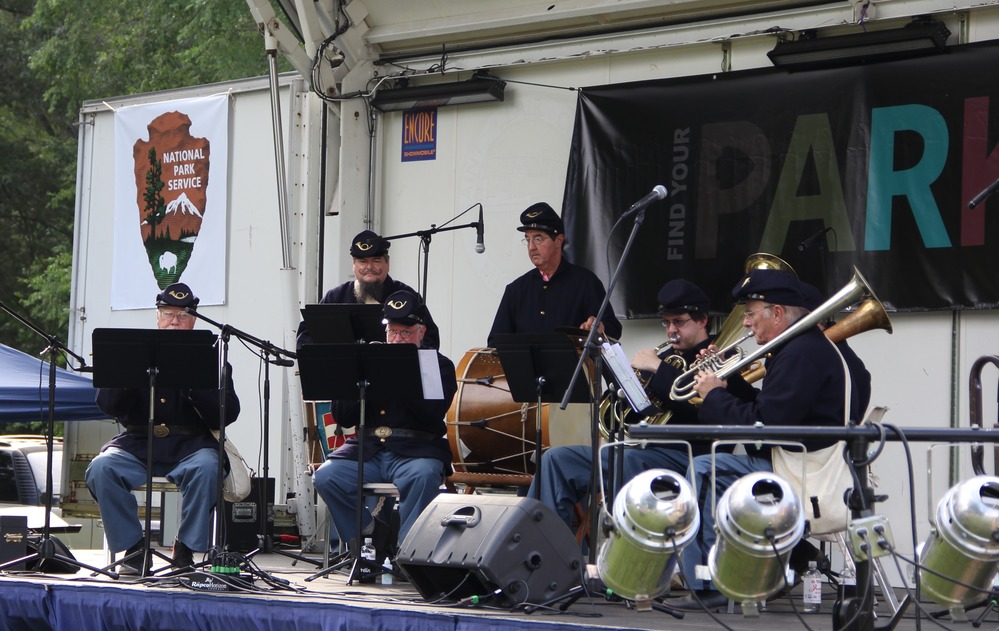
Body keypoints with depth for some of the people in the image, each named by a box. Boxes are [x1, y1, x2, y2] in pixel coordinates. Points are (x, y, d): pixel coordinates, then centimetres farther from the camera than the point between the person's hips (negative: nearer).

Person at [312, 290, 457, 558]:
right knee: (326, 476, -21)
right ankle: (367, 538, -6)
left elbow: (432, 413, -10)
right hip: (369, 449, 3)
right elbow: (342, 417, 11)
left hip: (416, 449, -3)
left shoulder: (439, 366, 9)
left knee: (423, 476, -36)